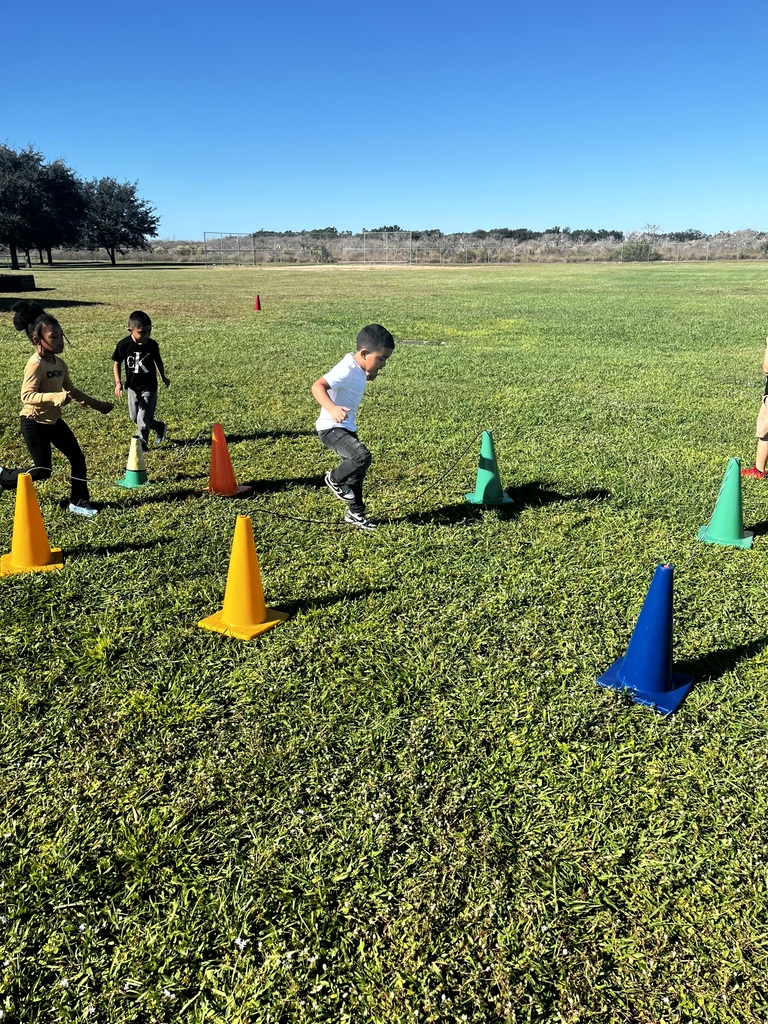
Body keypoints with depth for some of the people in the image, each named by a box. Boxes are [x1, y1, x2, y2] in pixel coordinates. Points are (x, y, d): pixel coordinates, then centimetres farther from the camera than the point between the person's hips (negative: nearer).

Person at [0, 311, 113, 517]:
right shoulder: (35, 365, -20)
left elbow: (72, 391, 18)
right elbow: (27, 396, -29)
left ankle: (79, 502, 16)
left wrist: (97, 405, 17)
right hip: (34, 423, -8)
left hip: (54, 420, 8)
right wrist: (56, 397, -42)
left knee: (78, 458, 3)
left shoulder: (60, 364, 4)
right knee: (42, 471, -3)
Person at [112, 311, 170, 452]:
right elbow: (116, 363, -1)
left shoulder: (152, 345, -13)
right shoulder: (123, 345, -15)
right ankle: (160, 427, 35)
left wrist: (163, 377, 20)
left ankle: (141, 444, 14)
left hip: (149, 386, -2)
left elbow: (158, 361, 7)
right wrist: (118, 382, -11)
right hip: (132, 386, 2)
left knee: (143, 418, -4)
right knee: (134, 418, 13)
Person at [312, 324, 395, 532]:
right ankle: (334, 479, 1)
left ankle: (355, 514, 35)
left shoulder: (359, 367, 4)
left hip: (347, 428, 10)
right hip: (332, 428, -10)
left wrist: (369, 376, 12)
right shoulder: (347, 370, -25)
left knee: (356, 469, 17)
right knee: (362, 456, -28)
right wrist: (332, 409, -54)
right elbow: (318, 386, -38)